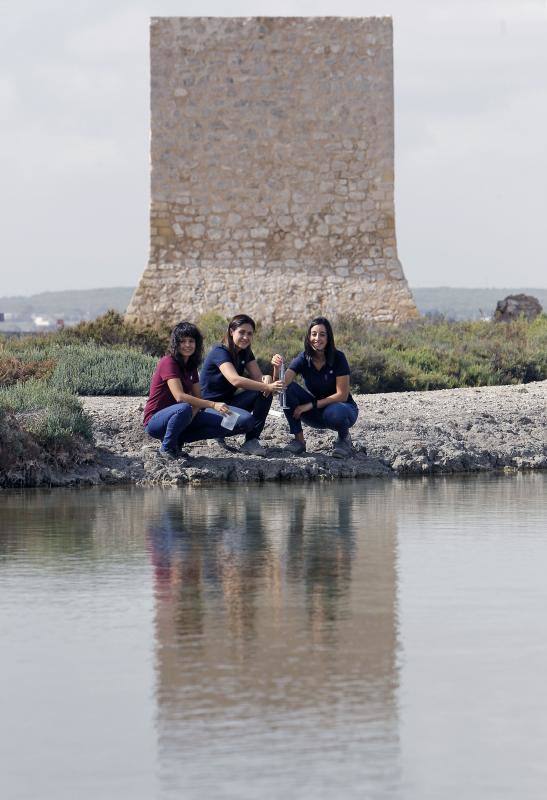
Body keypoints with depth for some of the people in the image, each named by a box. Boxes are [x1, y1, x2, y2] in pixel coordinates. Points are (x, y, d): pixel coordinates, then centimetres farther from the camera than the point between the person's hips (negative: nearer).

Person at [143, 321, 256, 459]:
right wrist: (213, 405, -36)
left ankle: (178, 440, -3)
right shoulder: (168, 362, -17)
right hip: (155, 421, -7)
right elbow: (180, 396, -30)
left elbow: (198, 398, 3)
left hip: (181, 418, 7)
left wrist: (192, 414, -21)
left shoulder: (190, 366, 9)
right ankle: (167, 447, -15)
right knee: (184, 409, -43)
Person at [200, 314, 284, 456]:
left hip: (230, 400, 8)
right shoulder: (220, 352, -20)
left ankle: (251, 441, -11)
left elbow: (258, 378, -4)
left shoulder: (245, 353, 6)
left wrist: (267, 379, -30)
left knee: (265, 392, -15)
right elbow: (235, 380, -36)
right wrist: (268, 387, -43)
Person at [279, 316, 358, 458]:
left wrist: (311, 405, -24)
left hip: (342, 407, -3)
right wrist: (277, 368, -46)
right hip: (316, 413, 3)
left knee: (334, 413, -40)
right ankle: (299, 440, -12)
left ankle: (345, 439, -4)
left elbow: (342, 395, -20)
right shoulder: (303, 359, -10)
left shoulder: (338, 358, -17)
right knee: (288, 389, -21)